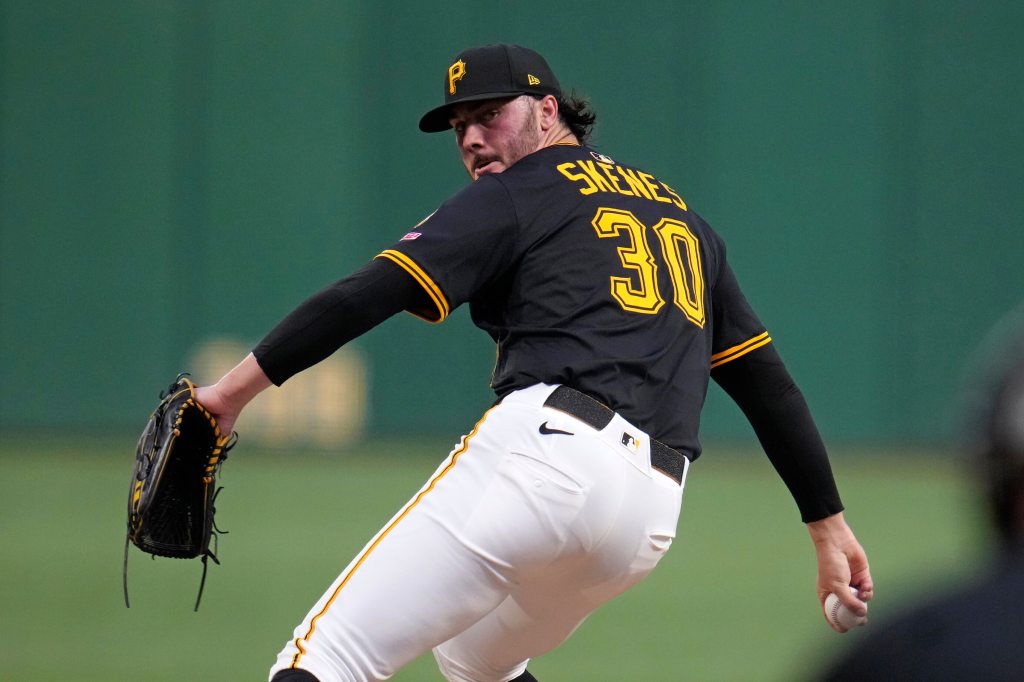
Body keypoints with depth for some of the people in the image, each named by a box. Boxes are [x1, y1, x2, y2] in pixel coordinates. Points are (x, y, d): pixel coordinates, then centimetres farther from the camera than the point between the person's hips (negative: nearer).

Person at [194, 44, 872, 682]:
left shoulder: (513, 196, 8)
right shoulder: (681, 215, 29)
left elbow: (368, 295, -4)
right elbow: (767, 380, 27)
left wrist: (234, 389, -4)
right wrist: (829, 524, 28)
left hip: (547, 448, -7)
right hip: (652, 512, 7)